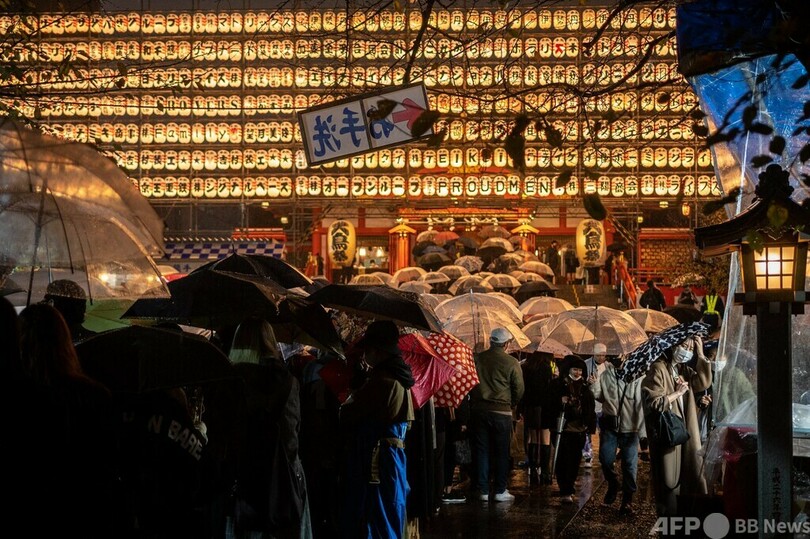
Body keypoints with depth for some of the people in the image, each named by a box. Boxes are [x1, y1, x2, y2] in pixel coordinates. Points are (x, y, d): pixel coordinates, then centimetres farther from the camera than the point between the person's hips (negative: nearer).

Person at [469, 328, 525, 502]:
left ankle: (483, 490, 10)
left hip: (478, 410, 3)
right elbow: (519, 389, -4)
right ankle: (500, 491, 9)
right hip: (501, 411, -2)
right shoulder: (511, 363, -9)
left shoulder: (476, 358, -2)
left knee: (481, 450, 8)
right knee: (501, 453, 7)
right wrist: (511, 404, 13)